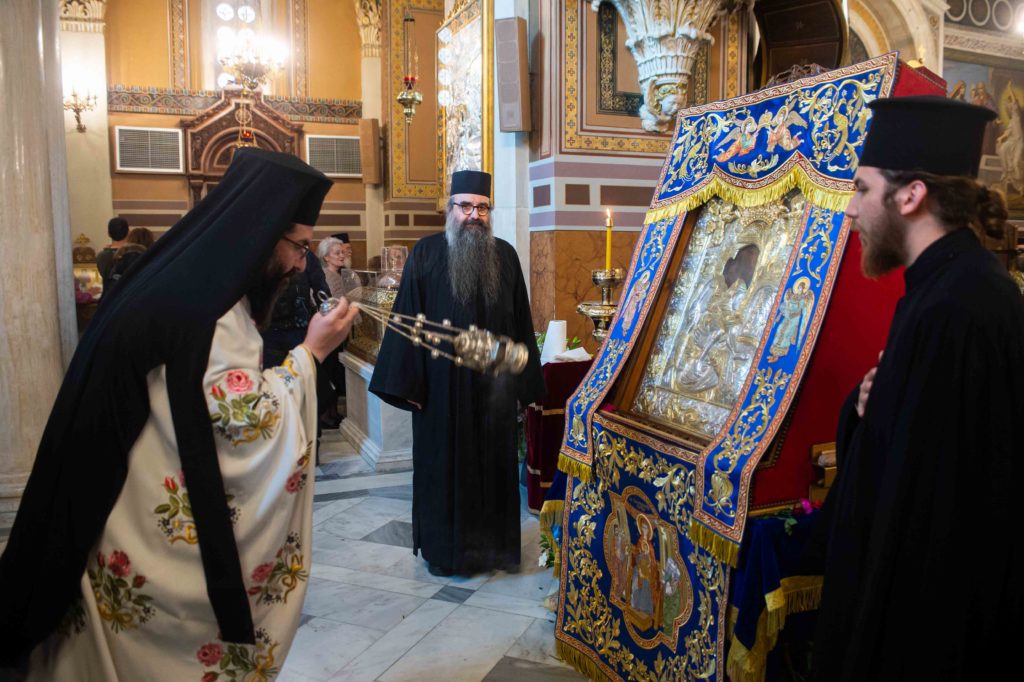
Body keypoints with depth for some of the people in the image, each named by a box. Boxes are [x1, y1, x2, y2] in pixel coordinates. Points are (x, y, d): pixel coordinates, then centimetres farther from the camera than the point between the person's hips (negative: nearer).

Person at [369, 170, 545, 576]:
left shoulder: (505, 256, 4)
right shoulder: (426, 254, -3)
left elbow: (521, 322, 6)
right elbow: (408, 319, -5)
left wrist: (525, 379, 4)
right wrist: (408, 382, -9)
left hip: (493, 385, 2)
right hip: (442, 385, -2)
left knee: (493, 464, 11)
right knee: (443, 465, 9)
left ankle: (493, 543, 28)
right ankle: (442, 546, 25)